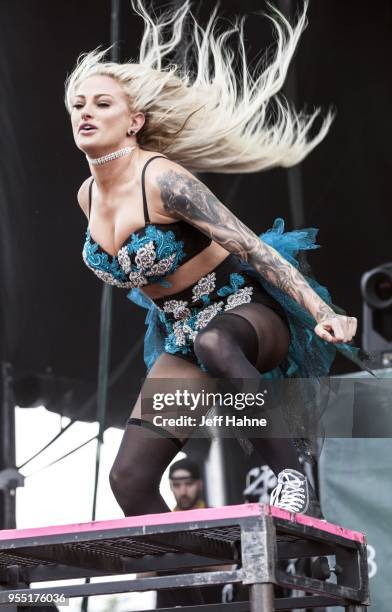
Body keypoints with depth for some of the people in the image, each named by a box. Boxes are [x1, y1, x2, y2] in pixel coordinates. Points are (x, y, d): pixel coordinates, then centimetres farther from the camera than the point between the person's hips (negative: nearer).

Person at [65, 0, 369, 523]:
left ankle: (293, 478, -39)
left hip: (248, 308, -7)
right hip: (180, 336, 7)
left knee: (212, 343, -45)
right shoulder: (88, 198, 2)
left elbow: (249, 246, -26)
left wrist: (323, 314, -33)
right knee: (130, 479, -8)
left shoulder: (162, 179, -21)